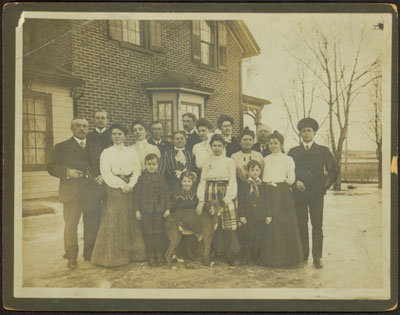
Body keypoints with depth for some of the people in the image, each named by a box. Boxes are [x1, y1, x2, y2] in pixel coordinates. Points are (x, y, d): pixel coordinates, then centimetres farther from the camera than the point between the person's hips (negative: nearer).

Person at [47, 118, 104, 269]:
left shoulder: (96, 147, 16)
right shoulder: (61, 147, 7)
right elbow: (51, 167, 1)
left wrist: (102, 176, -2)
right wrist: (67, 172, -15)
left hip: (93, 193, 3)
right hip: (72, 193, -3)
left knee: (92, 225, 9)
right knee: (71, 225, 1)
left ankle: (89, 254, 24)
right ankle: (71, 257, 14)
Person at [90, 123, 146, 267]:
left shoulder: (132, 152, 13)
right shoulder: (106, 152, 6)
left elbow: (137, 170, 6)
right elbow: (106, 172, -5)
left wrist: (130, 185, -10)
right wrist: (122, 184, -14)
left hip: (130, 189, 2)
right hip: (113, 190, -2)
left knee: (131, 220, 2)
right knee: (113, 221, -3)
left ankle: (131, 253, 11)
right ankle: (112, 256, 4)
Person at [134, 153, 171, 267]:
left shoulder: (161, 178, 4)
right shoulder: (141, 178, 0)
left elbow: (166, 193, 7)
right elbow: (136, 195, 2)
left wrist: (167, 208, 2)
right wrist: (137, 210, -3)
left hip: (159, 209, 1)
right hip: (145, 210, -1)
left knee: (158, 233, 6)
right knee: (148, 233, 4)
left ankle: (160, 256, 17)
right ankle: (150, 256, 14)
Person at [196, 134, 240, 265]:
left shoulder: (229, 162, 5)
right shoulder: (207, 162, 12)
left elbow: (232, 182, -2)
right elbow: (202, 181, 6)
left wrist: (227, 198, -15)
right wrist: (201, 200, -5)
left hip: (226, 196, -2)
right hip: (210, 195, 2)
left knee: (228, 226, -5)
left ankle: (230, 257, 3)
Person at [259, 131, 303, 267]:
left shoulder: (287, 159, 2)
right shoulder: (266, 159, 14)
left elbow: (291, 179, -3)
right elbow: (264, 177, 13)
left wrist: (276, 183, -1)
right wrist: (267, 185, -3)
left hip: (282, 195, -3)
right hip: (269, 194, 3)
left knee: (284, 224, -2)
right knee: (269, 225, 2)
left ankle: (286, 257, 10)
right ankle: (271, 257, 13)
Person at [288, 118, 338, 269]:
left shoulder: (323, 151, 8)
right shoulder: (293, 152, 11)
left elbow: (334, 169, 9)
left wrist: (325, 185, 3)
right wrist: (295, 182, -7)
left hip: (316, 193, -1)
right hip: (299, 192, 1)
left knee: (317, 225, -1)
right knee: (301, 225, 4)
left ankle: (317, 257, 5)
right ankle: (303, 255, 14)